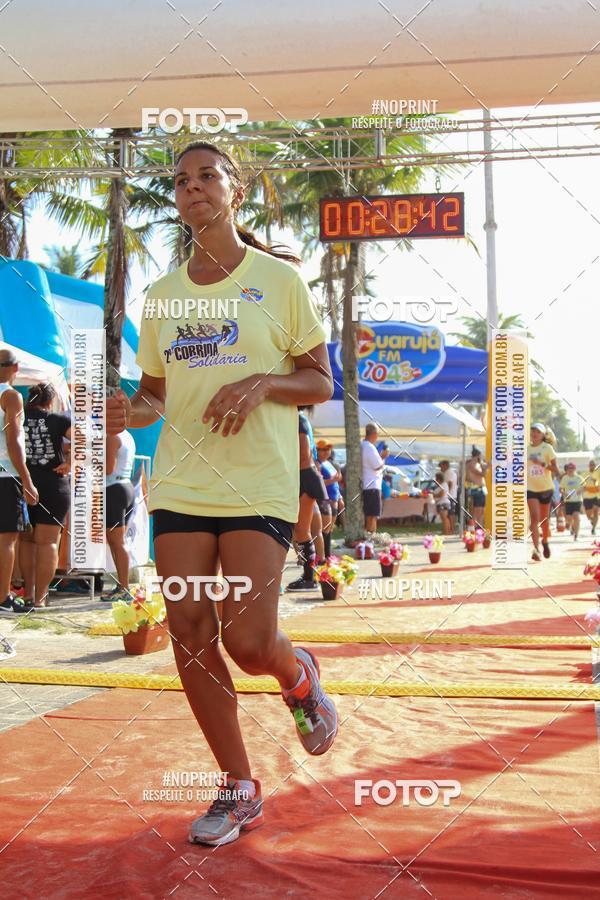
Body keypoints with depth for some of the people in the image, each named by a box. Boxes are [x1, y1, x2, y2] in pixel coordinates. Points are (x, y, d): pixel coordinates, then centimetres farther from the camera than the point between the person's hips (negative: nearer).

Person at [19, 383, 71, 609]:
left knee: (26, 540, 15)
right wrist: (70, 463, -6)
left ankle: (28, 594, 17)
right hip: (53, 486, -2)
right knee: (48, 542, 2)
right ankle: (39, 598, 1)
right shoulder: (59, 419, -4)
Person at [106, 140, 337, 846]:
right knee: (189, 634, 1)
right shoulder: (162, 294, 12)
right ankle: (239, 791, 18)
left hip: (259, 485, -4)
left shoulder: (278, 276, 1)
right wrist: (133, 412, -5)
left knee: (248, 641, -11)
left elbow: (321, 383, 2)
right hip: (180, 483, 4)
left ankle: (300, 676, 28)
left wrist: (261, 384, -17)